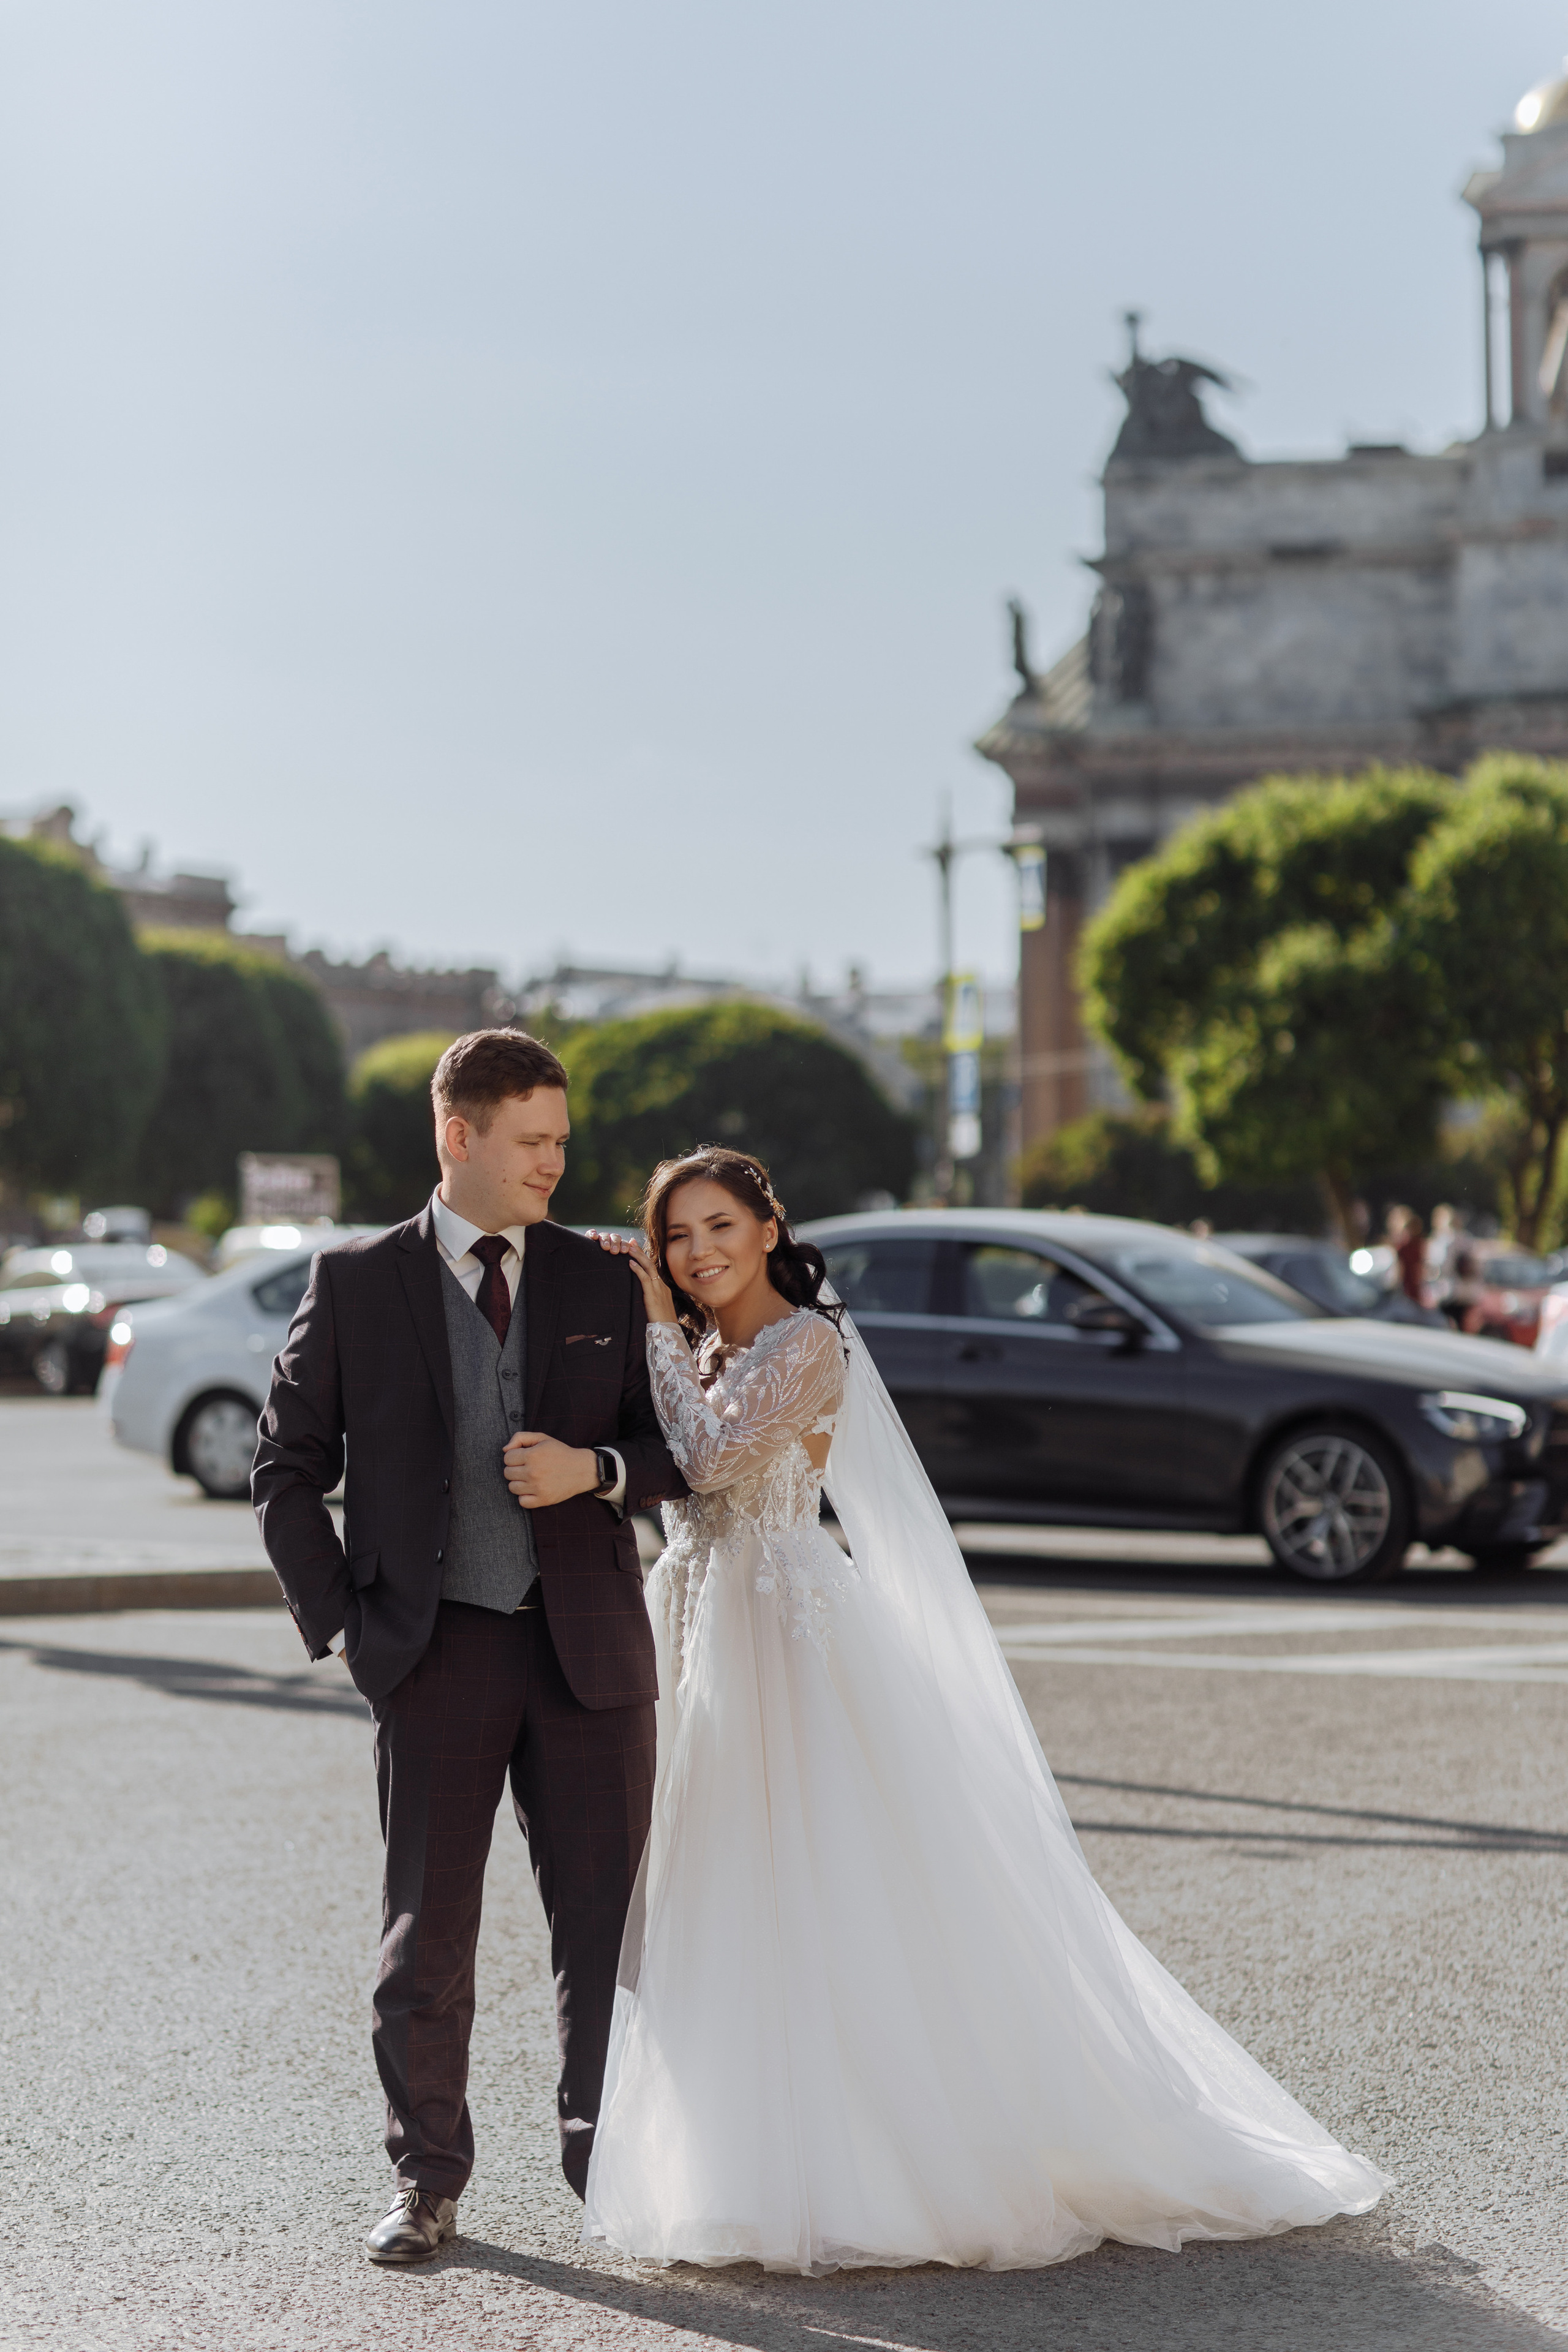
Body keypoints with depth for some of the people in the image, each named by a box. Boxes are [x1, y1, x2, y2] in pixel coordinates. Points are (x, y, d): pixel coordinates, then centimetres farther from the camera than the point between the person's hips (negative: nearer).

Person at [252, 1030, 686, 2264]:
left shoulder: (604, 1284, 8)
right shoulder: (357, 1282, 2)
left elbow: (675, 1448, 11)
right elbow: (289, 1467, 5)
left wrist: (597, 1467, -11)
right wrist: (338, 1621, -2)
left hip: (589, 1651, 2)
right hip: (437, 1654, -1)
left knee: (608, 1926, 5)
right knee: (428, 1935, 5)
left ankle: (609, 2160, 19)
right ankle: (428, 2181, 20)